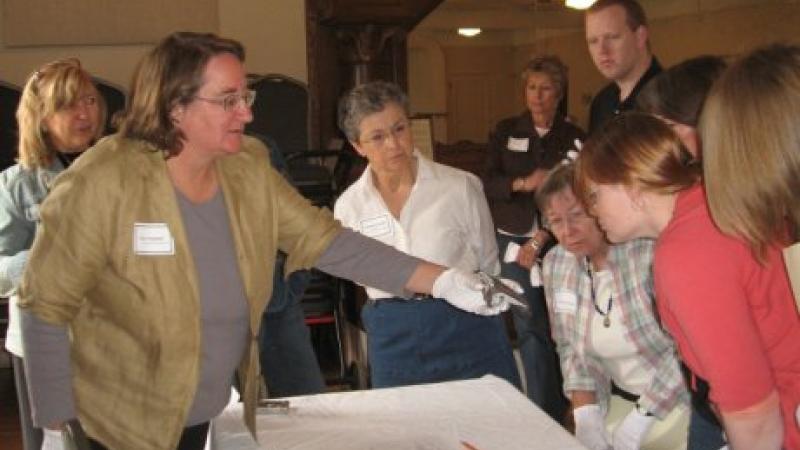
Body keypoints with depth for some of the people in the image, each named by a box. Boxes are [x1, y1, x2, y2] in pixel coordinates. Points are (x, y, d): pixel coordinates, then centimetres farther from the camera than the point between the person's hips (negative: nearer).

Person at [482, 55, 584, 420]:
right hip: (515, 241, 1)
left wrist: (541, 240, -10)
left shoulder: (574, 137, 3)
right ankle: (545, 411, 6)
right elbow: (486, 183, 0)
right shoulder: (506, 132, 7)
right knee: (530, 326, -3)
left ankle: (557, 408, 15)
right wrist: (523, 184, -18)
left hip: (558, 243, 0)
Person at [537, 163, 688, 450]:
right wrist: (585, 412, -6)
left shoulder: (650, 255, -23)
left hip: (678, 402, -5)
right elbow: (571, 347, 6)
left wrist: (640, 419, -17)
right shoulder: (556, 265, -3)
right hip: (618, 402, 5)